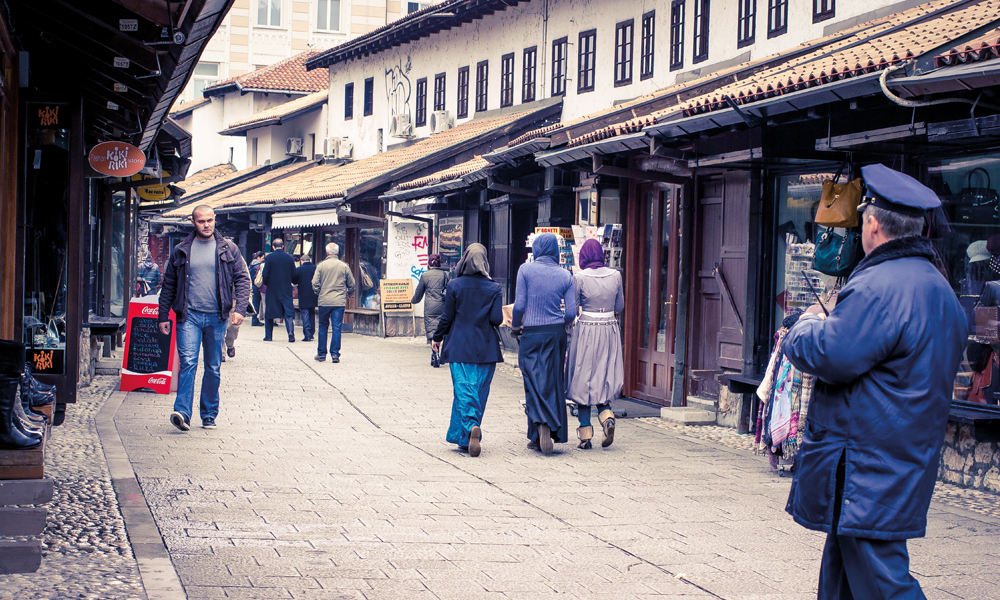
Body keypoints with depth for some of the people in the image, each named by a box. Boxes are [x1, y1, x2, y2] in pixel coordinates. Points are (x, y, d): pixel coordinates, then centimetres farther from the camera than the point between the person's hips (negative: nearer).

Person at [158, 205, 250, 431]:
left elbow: (242, 279, 5)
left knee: (213, 368, 8)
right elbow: (168, 285, 12)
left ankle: (209, 415, 18)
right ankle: (183, 413, -21)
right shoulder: (181, 251, 6)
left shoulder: (228, 250, 6)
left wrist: (239, 308, -9)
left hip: (216, 317, 1)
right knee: (188, 362, -15)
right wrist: (163, 316, 8)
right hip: (189, 315, -1)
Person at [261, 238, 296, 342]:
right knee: (289, 312, 1)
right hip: (286, 290, 2)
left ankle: (268, 336, 13)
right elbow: (293, 274, 3)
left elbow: (265, 274, -9)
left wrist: (266, 283, 9)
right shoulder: (290, 258, 0)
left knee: (269, 314, 10)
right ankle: (291, 333, -16)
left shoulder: (269, 258, -8)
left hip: (272, 290, -1)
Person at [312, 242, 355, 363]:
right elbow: (351, 284, 7)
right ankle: (335, 354, -3)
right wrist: (349, 294, 26)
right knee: (336, 328, 1)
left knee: (323, 327, 12)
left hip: (324, 301, 0)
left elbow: (315, 284, -3)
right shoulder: (344, 266, 1)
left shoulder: (321, 266, -1)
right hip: (339, 301, 0)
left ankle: (321, 354, 16)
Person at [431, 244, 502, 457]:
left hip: (459, 347, -1)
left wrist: (437, 338, 12)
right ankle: (465, 438, 13)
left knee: (464, 390, -3)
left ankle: (471, 426, -27)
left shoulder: (454, 286, -4)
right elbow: (497, 319, -7)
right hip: (486, 349, 1)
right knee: (480, 390, 9)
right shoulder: (494, 288, -2)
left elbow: (447, 317, -2)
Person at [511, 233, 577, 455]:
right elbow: (571, 313, -1)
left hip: (532, 334, -3)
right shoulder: (565, 276, 2)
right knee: (553, 383, 10)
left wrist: (516, 326, 9)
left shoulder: (526, 270, -6)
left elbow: (519, 305, -9)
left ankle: (540, 424, -16)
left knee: (534, 381, 1)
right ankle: (554, 432, 14)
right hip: (556, 333, 3)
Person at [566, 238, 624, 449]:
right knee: (604, 377, 15)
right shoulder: (615, 276, 0)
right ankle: (606, 414, -12)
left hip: (586, 330, -3)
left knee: (582, 381, 5)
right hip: (609, 329, 3)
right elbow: (620, 307, 11)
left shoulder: (580, 278, -9)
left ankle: (585, 435, 4)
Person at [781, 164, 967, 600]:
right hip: (909, 462, 10)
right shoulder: (941, 289, 14)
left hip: (866, 475, -10)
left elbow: (828, 356, -23)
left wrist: (807, 327, 0)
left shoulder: (880, 288, -20)